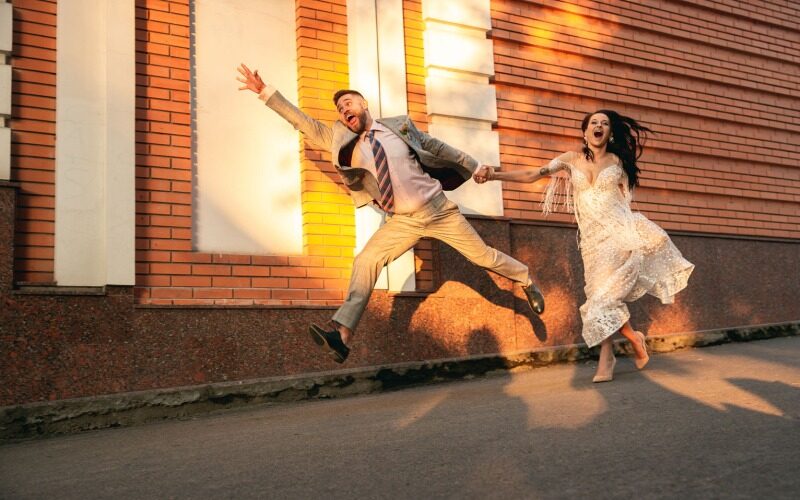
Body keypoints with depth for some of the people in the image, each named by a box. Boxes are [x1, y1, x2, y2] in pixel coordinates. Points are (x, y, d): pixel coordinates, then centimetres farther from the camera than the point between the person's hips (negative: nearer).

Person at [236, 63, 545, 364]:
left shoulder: (400, 125, 0)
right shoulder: (341, 141, 2)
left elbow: (436, 147, 9)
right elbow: (306, 124, 0)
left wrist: (474, 166, 16)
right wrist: (265, 92, -6)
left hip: (438, 208, -1)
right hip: (403, 221, 1)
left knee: (482, 255, 6)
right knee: (366, 262, -16)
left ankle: (527, 281, 32)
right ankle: (342, 333, -21)